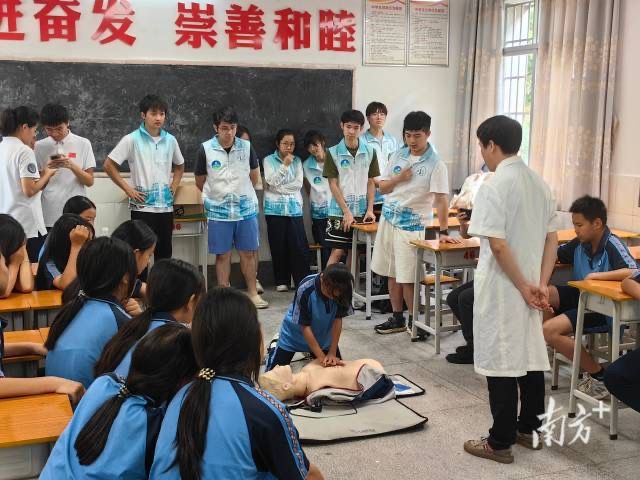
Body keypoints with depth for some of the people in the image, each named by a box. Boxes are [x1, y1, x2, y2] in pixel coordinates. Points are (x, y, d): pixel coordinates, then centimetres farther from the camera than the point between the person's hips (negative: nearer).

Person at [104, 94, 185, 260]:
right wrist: (128, 189, -7)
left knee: (164, 253, 11)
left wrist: (174, 186, 9)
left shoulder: (170, 140, 6)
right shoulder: (132, 139, -6)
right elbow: (109, 165, -4)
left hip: (165, 206, 4)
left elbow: (180, 166, 23)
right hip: (142, 206, -4)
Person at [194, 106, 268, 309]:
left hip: (246, 208, 2)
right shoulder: (205, 149, -8)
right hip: (219, 211, -1)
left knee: (248, 252, 9)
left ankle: (252, 293, 21)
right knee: (223, 255, 7)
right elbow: (200, 181, 4)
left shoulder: (246, 147, -3)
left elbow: (254, 174, 12)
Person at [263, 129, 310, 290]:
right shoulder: (269, 160, 4)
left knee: (299, 245, -4)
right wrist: (284, 165, -15)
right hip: (275, 208, -1)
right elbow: (271, 182, -9)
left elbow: (298, 183, 0)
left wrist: (280, 188, -7)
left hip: (294, 208, 1)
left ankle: (302, 281, 2)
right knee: (278, 246, 2)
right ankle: (281, 281, 13)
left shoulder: (297, 161, 9)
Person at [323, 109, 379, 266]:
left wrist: (370, 209, -3)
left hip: (362, 211, 3)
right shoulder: (333, 152, -4)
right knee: (337, 252, -4)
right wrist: (346, 211, -11)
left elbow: (371, 183, 7)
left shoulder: (370, 152, 3)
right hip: (339, 211, -3)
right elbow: (333, 185, -5)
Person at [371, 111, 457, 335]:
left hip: (412, 225, -6)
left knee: (407, 278, -4)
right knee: (392, 274, 12)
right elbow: (382, 188, 10)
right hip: (388, 219, 6)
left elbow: (441, 199, -17)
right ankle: (397, 318, 25)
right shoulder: (398, 156, 6)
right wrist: (398, 178, -9)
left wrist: (443, 231, -23)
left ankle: (415, 322, 14)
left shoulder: (436, 164, -11)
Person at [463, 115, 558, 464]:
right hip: (528, 286, 8)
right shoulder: (539, 183, 9)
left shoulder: (494, 186, -16)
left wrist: (524, 286, -14)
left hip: (502, 288, -8)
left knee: (500, 362, 0)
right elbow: (552, 239, 8)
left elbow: (498, 244, -22)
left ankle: (500, 443, 9)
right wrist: (541, 284, 2)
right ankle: (529, 429, 29)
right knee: (531, 357, 16)